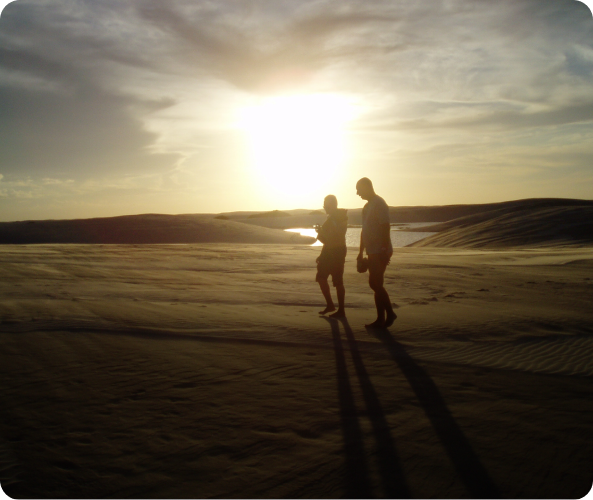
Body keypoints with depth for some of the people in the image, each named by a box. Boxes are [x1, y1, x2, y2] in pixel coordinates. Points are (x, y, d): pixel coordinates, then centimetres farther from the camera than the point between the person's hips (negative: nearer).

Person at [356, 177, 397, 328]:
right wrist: (361, 252, 22)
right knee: (376, 284, 9)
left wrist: (385, 251, -23)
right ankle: (381, 319, 14)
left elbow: (385, 228, -19)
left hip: (380, 252, -9)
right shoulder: (368, 206, 18)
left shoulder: (379, 204, -11)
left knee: (375, 284, -9)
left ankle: (389, 313, 2)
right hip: (373, 252, 9)